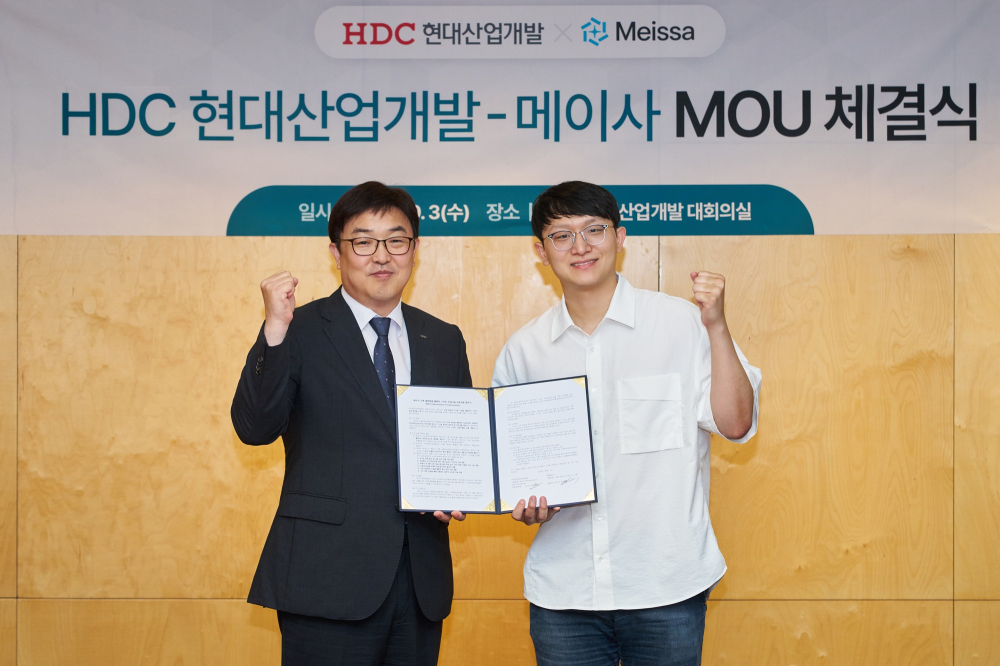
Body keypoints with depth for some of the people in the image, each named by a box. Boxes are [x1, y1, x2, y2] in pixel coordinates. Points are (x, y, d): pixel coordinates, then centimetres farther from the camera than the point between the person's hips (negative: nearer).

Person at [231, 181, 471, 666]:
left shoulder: (444, 340, 12)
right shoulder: (299, 332, -2)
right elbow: (254, 429, -13)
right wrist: (275, 333, -23)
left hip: (422, 580, 4)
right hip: (328, 579, -4)